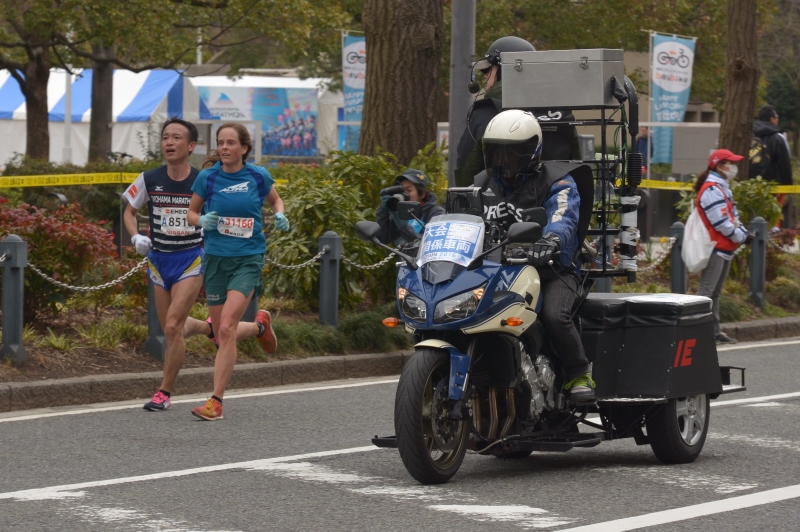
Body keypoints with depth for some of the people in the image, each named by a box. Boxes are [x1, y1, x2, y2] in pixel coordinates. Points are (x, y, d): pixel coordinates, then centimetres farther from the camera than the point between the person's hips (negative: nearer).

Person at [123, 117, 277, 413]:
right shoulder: (149, 180, -3)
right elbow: (129, 212, 11)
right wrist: (136, 237, -7)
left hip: (191, 260, -4)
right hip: (159, 260, 4)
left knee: (173, 327, -15)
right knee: (172, 330, 11)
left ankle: (165, 393, -1)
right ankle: (209, 328, 45)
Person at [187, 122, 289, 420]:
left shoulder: (258, 177, -3)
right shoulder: (208, 177, -3)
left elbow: (275, 199, 18)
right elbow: (191, 213, 8)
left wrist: (279, 215, -3)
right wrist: (202, 221, -14)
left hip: (248, 259, -3)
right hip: (216, 258, 3)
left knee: (226, 330, -17)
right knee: (221, 334, 10)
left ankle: (216, 401, -14)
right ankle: (260, 325, 44)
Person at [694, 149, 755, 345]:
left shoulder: (722, 188, 17)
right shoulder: (711, 191, -16)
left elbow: (732, 217, 19)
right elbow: (721, 223, -21)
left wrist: (745, 232, 2)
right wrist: (741, 237, -12)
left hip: (725, 249, 11)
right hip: (716, 248, -11)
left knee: (715, 293, 14)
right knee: (706, 292, -11)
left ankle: (714, 331, 19)